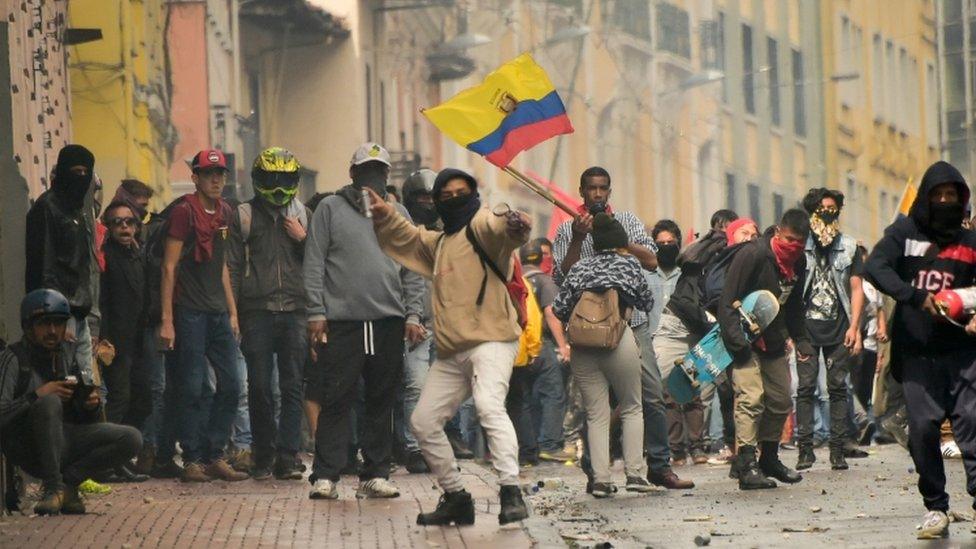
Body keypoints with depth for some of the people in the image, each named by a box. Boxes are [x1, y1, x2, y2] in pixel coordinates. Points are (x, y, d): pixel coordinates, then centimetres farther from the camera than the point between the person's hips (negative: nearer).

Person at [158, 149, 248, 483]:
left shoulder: (223, 213, 14)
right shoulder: (184, 211, -7)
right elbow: (169, 267, -9)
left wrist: (232, 311, 18)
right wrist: (167, 320, -13)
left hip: (218, 313, 7)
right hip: (190, 313, -7)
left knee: (231, 385, 4)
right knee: (191, 389, -5)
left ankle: (214, 455, 12)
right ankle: (192, 459, 1)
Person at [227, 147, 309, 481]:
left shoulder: (303, 216, 13)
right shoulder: (244, 217, 7)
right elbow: (233, 267, 5)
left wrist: (303, 239, -3)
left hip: (295, 312, 1)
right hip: (257, 312, -1)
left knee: (293, 387, -3)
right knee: (260, 387, 1)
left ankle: (287, 457, -3)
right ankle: (263, 456, 9)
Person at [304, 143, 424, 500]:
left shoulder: (397, 213, 16)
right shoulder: (331, 209, 5)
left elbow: (412, 270, 15)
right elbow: (314, 265, 1)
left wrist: (413, 314, 4)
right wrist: (316, 313, -7)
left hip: (389, 322, 4)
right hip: (342, 322, -4)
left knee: (382, 401, 6)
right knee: (336, 401, -5)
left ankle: (375, 474, 11)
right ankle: (325, 476, -4)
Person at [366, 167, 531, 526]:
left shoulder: (481, 225, -4)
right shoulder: (439, 242, 23)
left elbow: (500, 229, -28)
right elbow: (407, 237, 42)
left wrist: (515, 226, -52)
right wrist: (385, 214, 24)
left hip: (490, 339, -9)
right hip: (450, 352, 9)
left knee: (489, 406, -31)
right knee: (424, 422, 11)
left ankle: (511, 492, -37)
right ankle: (455, 497, 21)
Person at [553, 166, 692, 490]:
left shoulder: (627, 221, 13)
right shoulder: (568, 230, 8)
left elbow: (651, 261, 0)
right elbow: (561, 278, -2)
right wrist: (577, 240, -11)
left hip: (633, 321, 1)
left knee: (653, 395, -4)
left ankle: (660, 466, 3)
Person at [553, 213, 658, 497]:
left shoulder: (579, 268, 12)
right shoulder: (628, 263, 7)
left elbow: (559, 309, 7)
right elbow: (647, 303, 13)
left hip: (582, 346, 2)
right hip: (618, 340, -2)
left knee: (596, 415, 5)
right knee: (631, 408, 11)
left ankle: (600, 479, -3)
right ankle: (634, 473, 3)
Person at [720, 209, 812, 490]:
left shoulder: (798, 263, 3)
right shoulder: (753, 254, -20)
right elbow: (727, 301, -21)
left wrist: (800, 339, 9)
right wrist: (736, 340, -27)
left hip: (775, 343, 8)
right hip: (746, 342, -8)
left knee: (781, 401, 13)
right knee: (751, 397, -19)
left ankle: (769, 458, 30)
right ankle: (746, 464, -21)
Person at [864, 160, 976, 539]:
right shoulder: (904, 232, 7)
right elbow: (874, 267, -7)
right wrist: (915, 297, -19)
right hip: (916, 351, -1)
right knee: (922, 426, -4)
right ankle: (935, 508, 4)